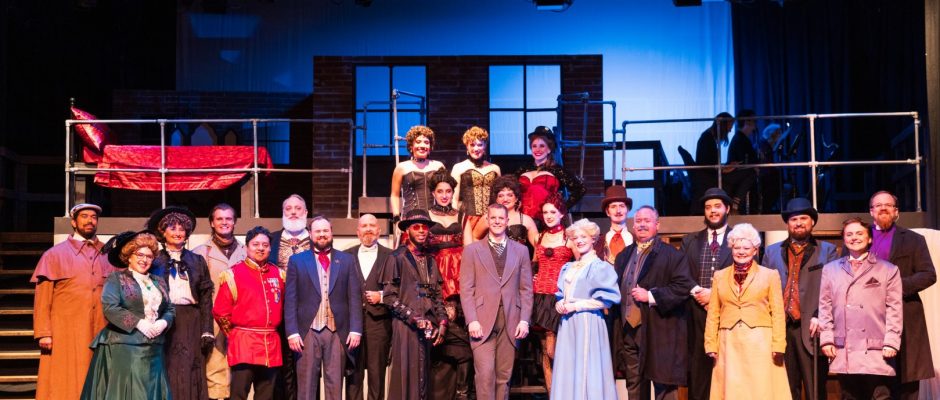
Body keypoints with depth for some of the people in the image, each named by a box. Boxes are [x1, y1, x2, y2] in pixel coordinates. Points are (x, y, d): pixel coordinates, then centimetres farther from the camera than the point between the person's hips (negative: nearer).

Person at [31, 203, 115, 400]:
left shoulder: (108, 255, 11)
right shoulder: (55, 255, 4)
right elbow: (42, 298, 0)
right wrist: (43, 333, -7)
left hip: (101, 332, 2)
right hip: (66, 332, -2)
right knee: (65, 384, -2)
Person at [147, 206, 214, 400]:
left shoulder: (197, 261, 11)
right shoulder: (155, 261, 6)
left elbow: (206, 299, 6)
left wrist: (207, 332, -1)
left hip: (191, 324, 2)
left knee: (190, 374, -1)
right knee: (167, 373, -4)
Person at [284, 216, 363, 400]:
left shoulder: (347, 260, 9)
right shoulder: (296, 260, 7)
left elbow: (355, 297, 5)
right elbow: (290, 300, 2)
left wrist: (355, 329, -4)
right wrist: (292, 332, -7)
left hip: (338, 332, 1)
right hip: (307, 332, -1)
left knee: (335, 384, 5)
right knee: (306, 384, 3)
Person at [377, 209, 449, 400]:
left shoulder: (430, 259, 16)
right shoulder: (397, 257, -2)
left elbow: (437, 296, 16)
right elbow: (389, 297, -7)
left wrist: (442, 322, 1)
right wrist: (414, 318, -12)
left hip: (429, 328, 5)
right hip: (406, 327, -5)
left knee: (425, 378, 6)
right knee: (407, 376, -5)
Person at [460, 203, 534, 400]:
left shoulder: (521, 250, 12)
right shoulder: (472, 250, 6)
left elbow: (526, 289, 9)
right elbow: (466, 289, 0)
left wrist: (524, 320, -1)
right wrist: (472, 320, -10)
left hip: (511, 322, 2)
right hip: (483, 321, -2)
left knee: (504, 376, 5)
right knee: (485, 374, -10)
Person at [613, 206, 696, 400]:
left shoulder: (671, 255, -4)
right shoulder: (624, 256, 17)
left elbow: (684, 287, -14)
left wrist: (651, 296, -17)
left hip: (659, 331, -6)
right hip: (629, 331, 6)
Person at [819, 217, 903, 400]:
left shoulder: (888, 270, 9)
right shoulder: (830, 269, 15)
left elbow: (894, 309, 3)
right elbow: (825, 307, 12)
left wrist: (891, 342, -6)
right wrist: (826, 339, 3)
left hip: (877, 352, -2)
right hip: (843, 352, 2)